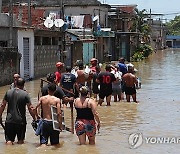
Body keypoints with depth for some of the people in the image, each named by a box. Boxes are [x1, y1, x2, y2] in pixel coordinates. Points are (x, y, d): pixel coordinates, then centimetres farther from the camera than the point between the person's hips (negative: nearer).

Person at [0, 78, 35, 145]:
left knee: (9, 140, 2)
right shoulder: (25, 94, -7)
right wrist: (34, 118, 2)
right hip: (21, 121, -2)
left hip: (9, 120, 2)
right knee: (20, 140, 14)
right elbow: (30, 108, -8)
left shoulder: (8, 92, 2)